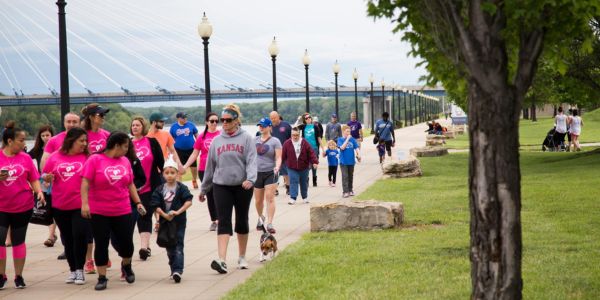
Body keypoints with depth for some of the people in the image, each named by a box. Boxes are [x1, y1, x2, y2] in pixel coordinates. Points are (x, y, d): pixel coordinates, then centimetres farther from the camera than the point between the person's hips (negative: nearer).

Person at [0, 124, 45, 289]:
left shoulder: (25, 158, 1)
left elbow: (34, 179, 4)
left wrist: (39, 191, -14)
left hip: (23, 207, 1)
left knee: (18, 241, 10)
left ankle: (19, 276, 19)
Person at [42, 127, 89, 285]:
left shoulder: (87, 157, -2)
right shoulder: (55, 157, 2)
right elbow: (45, 176, 10)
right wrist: (48, 178, -11)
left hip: (81, 205, -2)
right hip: (59, 206, 2)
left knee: (80, 235, -10)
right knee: (67, 239, 11)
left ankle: (80, 269, 4)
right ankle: (72, 270, 24)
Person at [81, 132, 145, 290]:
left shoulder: (125, 161, 7)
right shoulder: (95, 160, -8)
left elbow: (130, 184, 15)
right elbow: (85, 183, -12)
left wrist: (138, 202, 10)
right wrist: (84, 203, -20)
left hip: (123, 211, 4)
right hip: (99, 212, -4)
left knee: (127, 242, 6)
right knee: (101, 244, 1)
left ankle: (126, 266, 35)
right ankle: (102, 277, 10)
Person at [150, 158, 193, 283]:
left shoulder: (181, 188, -5)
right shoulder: (159, 190, 2)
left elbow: (189, 201, -13)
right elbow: (156, 206, -4)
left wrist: (178, 212, -23)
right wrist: (165, 215, -18)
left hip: (179, 222, -3)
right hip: (165, 221, 3)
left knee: (178, 246, -10)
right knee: (169, 248, 12)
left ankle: (178, 270, -18)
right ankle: (174, 270, 23)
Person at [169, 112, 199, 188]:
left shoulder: (190, 125, -3)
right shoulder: (174, 126, -3)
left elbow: (196, 135, 6)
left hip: (191, 149, 1)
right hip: (179, 150, -1)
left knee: (194, 166, 10)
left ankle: (194, 181, 32)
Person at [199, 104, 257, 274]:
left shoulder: (246, 139, 0)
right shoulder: (217, 141, 10)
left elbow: (252, 161, -10)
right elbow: (210, 166, 15)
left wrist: (250, 179, -28)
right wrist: (204, 189, 19)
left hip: (242, 186, -1)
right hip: (221, 186, 2)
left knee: (242, 222, 10)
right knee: (224, 222, -9)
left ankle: (242, 258, 25)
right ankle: (222, 260, -19)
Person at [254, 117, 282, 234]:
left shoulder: (275, 141, -4)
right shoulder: (255, 140, 9)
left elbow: (278, 158, -9)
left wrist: (277, 167, -28)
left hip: (270, 173, -4)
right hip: (257, 173, 4)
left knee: (270, 198, -14)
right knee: (258, 200, 10)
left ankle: (269, 223, -15)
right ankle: (260, 218, 37)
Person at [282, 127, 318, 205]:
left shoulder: (305, 143, -7)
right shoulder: (287, 143, -6)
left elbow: (311, 153, -9)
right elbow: (283, 155, -3)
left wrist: (315, 162, -18)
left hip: (303, 167, 1)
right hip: (292, 167, -1)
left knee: (304, 182, 13)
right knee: (293, 182, -10)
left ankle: (305, 197, 29)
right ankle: (293, 198, -10)